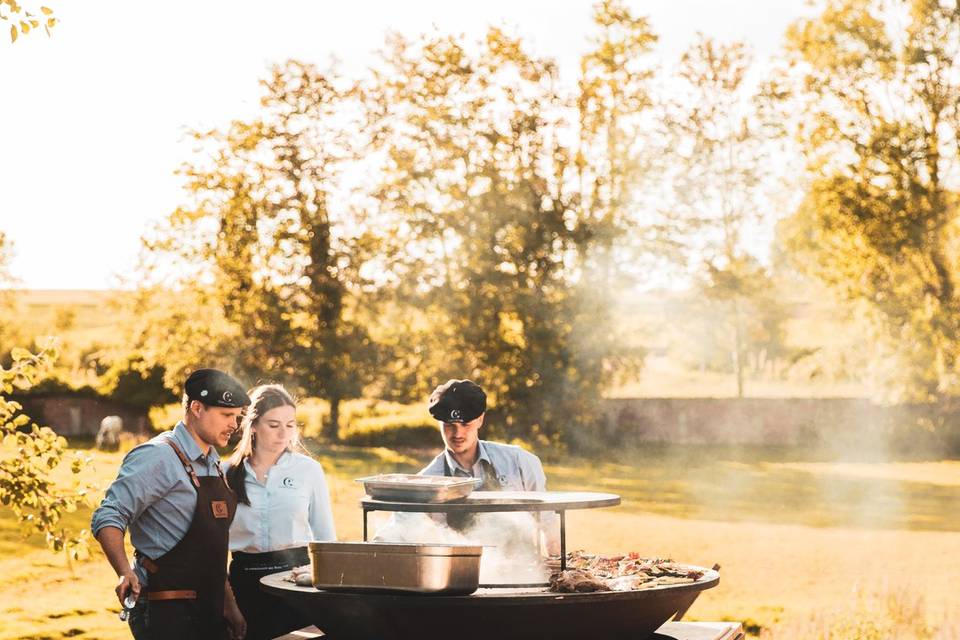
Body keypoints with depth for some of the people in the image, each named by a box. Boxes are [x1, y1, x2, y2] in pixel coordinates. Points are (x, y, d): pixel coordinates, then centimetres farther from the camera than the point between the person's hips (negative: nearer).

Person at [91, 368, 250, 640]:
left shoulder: (214, 462, 15)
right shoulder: (157, 457, -12)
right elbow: (108, 518, -19)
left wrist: (229, 606, 18)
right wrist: (126, 573, -34)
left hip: (208, 608, 8)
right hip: (165, 611, -8)